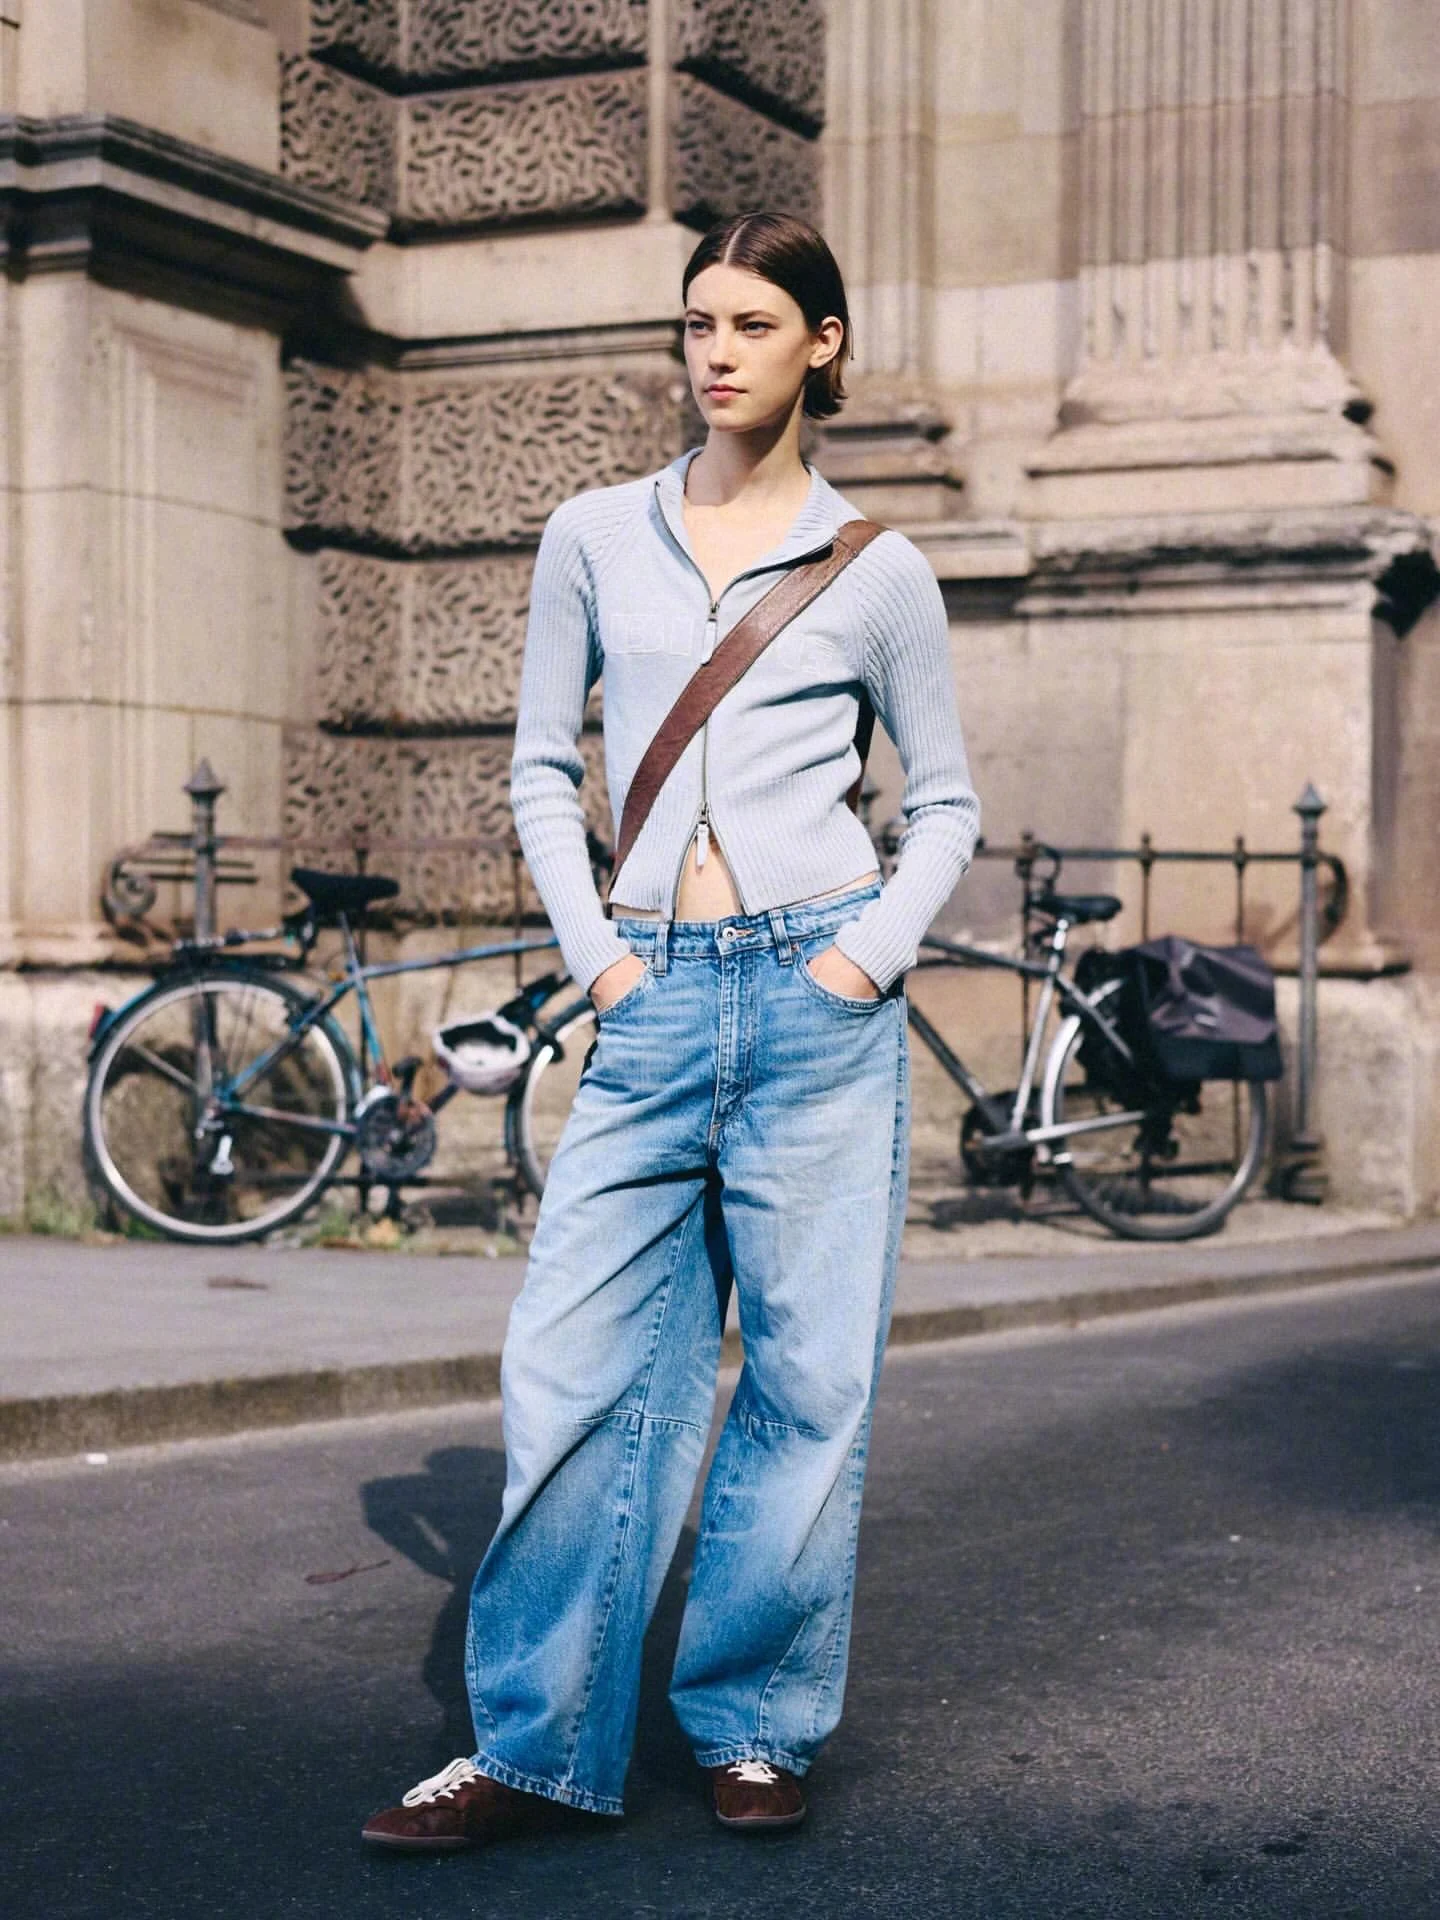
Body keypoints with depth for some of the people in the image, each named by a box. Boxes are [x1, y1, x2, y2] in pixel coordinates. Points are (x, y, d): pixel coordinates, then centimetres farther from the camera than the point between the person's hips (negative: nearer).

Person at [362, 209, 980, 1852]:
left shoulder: (875, 570, 5)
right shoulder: (592, 537, 10)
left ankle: (755, 1728, 16)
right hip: (651, 999, 2)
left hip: (814, 996, -1)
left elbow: (946, 801, 12)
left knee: (807, 1374, 3)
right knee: (578, 1364, -2)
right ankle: (536, 1744, 6)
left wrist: (873, 954, -2)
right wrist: (592, 948, 2)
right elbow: (541, 767, 14)